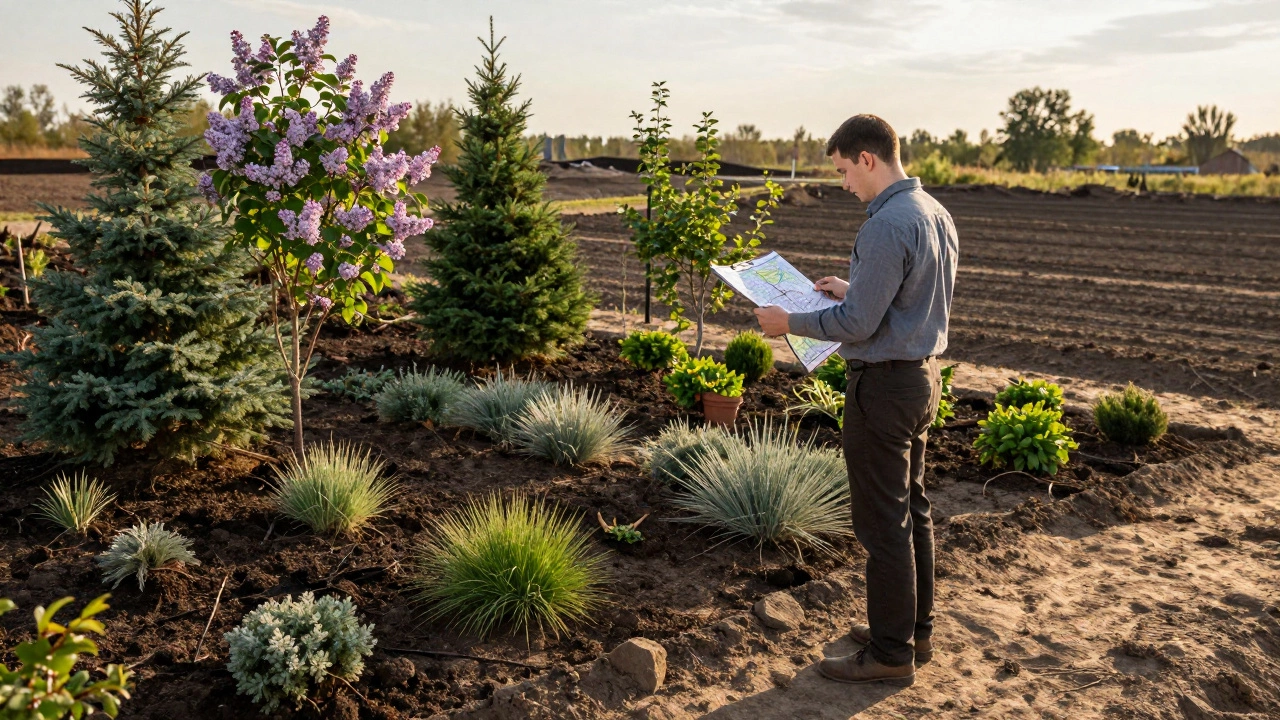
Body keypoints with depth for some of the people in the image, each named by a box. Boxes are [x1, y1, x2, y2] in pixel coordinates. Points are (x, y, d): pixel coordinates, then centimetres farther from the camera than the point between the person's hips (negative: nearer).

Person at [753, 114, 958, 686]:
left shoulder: (886, 226, -22)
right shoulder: (936, 214, 9)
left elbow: (858, 325, -23)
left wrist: (789, 323, -10)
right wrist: (854, 290, 20)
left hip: (884, 384, -10)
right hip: (923, 375, 10)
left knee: (884, 521, 0)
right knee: (912, 510, 18)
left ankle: (891, 652, 12)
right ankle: (914, 629, 31)